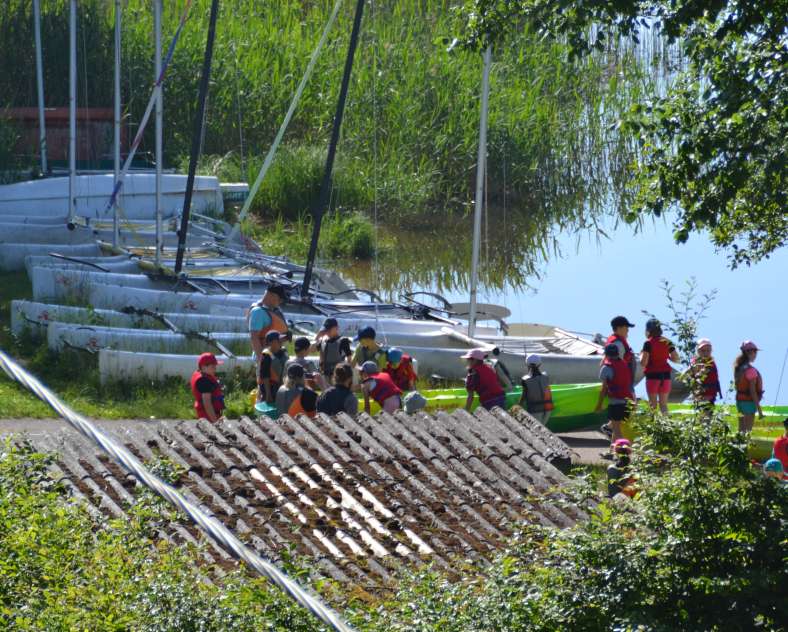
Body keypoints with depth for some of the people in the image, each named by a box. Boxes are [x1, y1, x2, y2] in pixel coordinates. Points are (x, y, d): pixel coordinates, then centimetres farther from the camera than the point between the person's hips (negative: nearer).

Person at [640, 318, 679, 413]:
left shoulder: (648, 343, -9)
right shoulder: (667, 342, 4)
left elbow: (643, 362, -14)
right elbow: (676, 359, 5)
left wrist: (641, 355, 6)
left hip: (652, 375, -4)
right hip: (665, 374, 4)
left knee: (653, 405, 0)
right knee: (664, 404, 10)